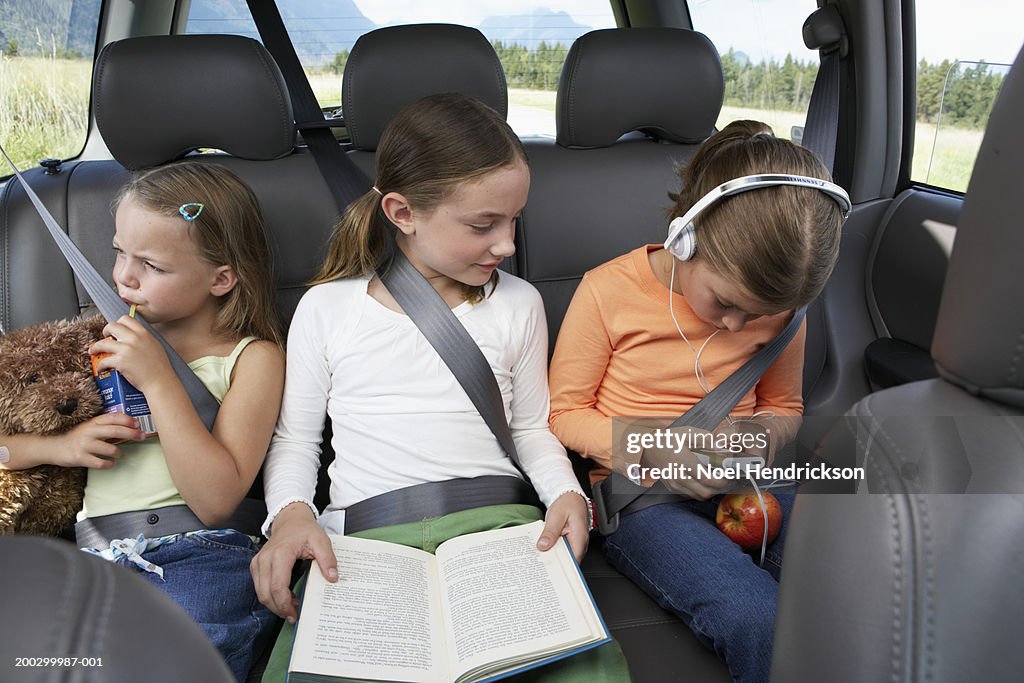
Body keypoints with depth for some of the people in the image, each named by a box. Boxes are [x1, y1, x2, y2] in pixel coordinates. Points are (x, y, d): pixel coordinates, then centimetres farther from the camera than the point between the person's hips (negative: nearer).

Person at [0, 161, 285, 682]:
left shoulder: (253, 358, 3)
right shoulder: (110, 343, 19)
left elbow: (216, 500, -10)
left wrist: (158, 379, -12)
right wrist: (58, 446, -1)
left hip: (200, 560, -4)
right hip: (94, 556, 4)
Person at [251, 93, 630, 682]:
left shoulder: (518, 304, 10)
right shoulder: (326, 308, 6)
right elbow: (295, 439, 13)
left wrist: (568, 493, -1)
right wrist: (291, 513, -6)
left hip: (499, 523, 1)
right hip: (364, 539, 0)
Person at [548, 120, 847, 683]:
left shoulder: (776, 300, 1)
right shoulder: (609, 291, -12)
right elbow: (564, 413, -3)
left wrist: (765, 434, -7)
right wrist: (648, 448, -19)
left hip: (742, 485, 4)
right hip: (637, 492, -4)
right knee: (757, 619, -29)